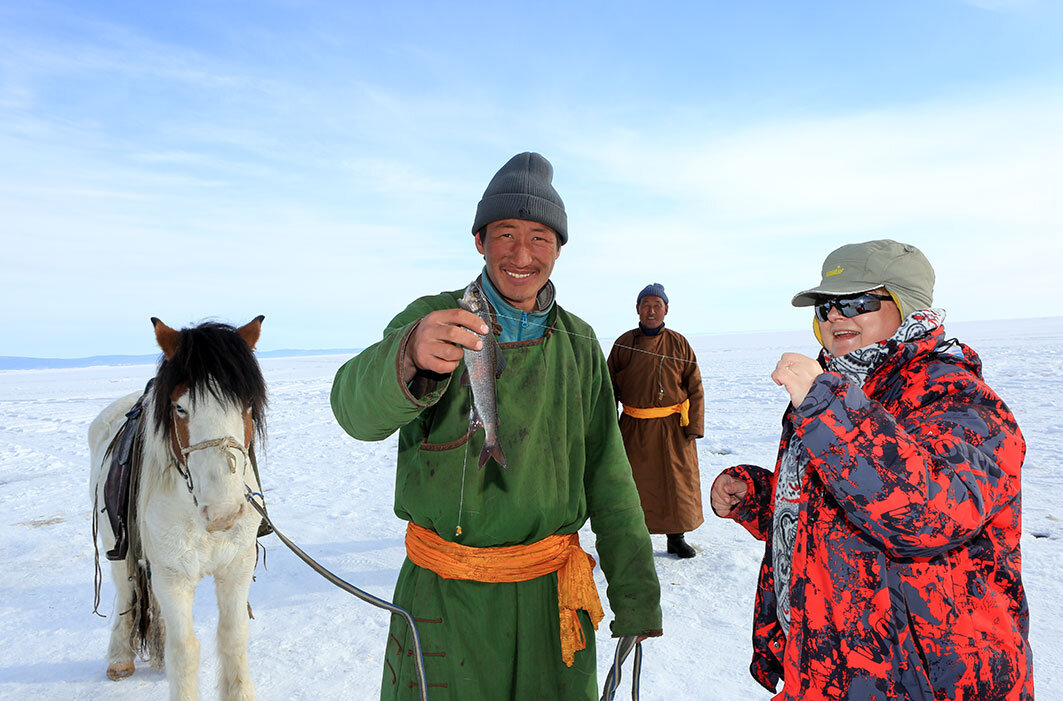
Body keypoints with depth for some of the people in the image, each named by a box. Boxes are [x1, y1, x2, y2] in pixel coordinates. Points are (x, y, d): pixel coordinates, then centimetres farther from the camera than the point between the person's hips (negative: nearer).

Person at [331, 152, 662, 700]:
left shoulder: (578, 343, 1)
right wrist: (412, 355, -48)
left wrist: (634, 596, 4)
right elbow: (358, 411, -26)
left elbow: (606, 474, 4)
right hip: (443, 596, -2)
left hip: (550, 593, 2)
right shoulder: (432, 319, -8)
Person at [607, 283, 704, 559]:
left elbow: (695, 388, 4)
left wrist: (694, 427, -3)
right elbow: (610, 389, 6)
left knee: (678, 482, 9)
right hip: (635, 429, 0)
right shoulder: (624, 344, 1)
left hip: (674, 426, 1)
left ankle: (676, 538, 26)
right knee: (635, 484, 4)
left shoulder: (678, 344, 2)